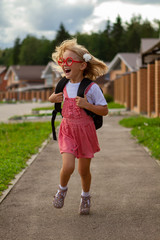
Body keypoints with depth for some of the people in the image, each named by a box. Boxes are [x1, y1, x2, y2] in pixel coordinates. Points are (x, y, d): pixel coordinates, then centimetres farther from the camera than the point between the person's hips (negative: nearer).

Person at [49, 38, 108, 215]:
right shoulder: (63, 85, 0)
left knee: (84, 170, 8)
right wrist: (53, 98, -2)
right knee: (68, 167, -15)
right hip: (67, 131, 2)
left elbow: (104, 111, -11)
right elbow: (54, 98, 22)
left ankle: (85, 196, 35)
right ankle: (62, 189, 16)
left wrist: (87, 105, -25)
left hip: (85, 132, -2)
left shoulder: (91, 88, -13)